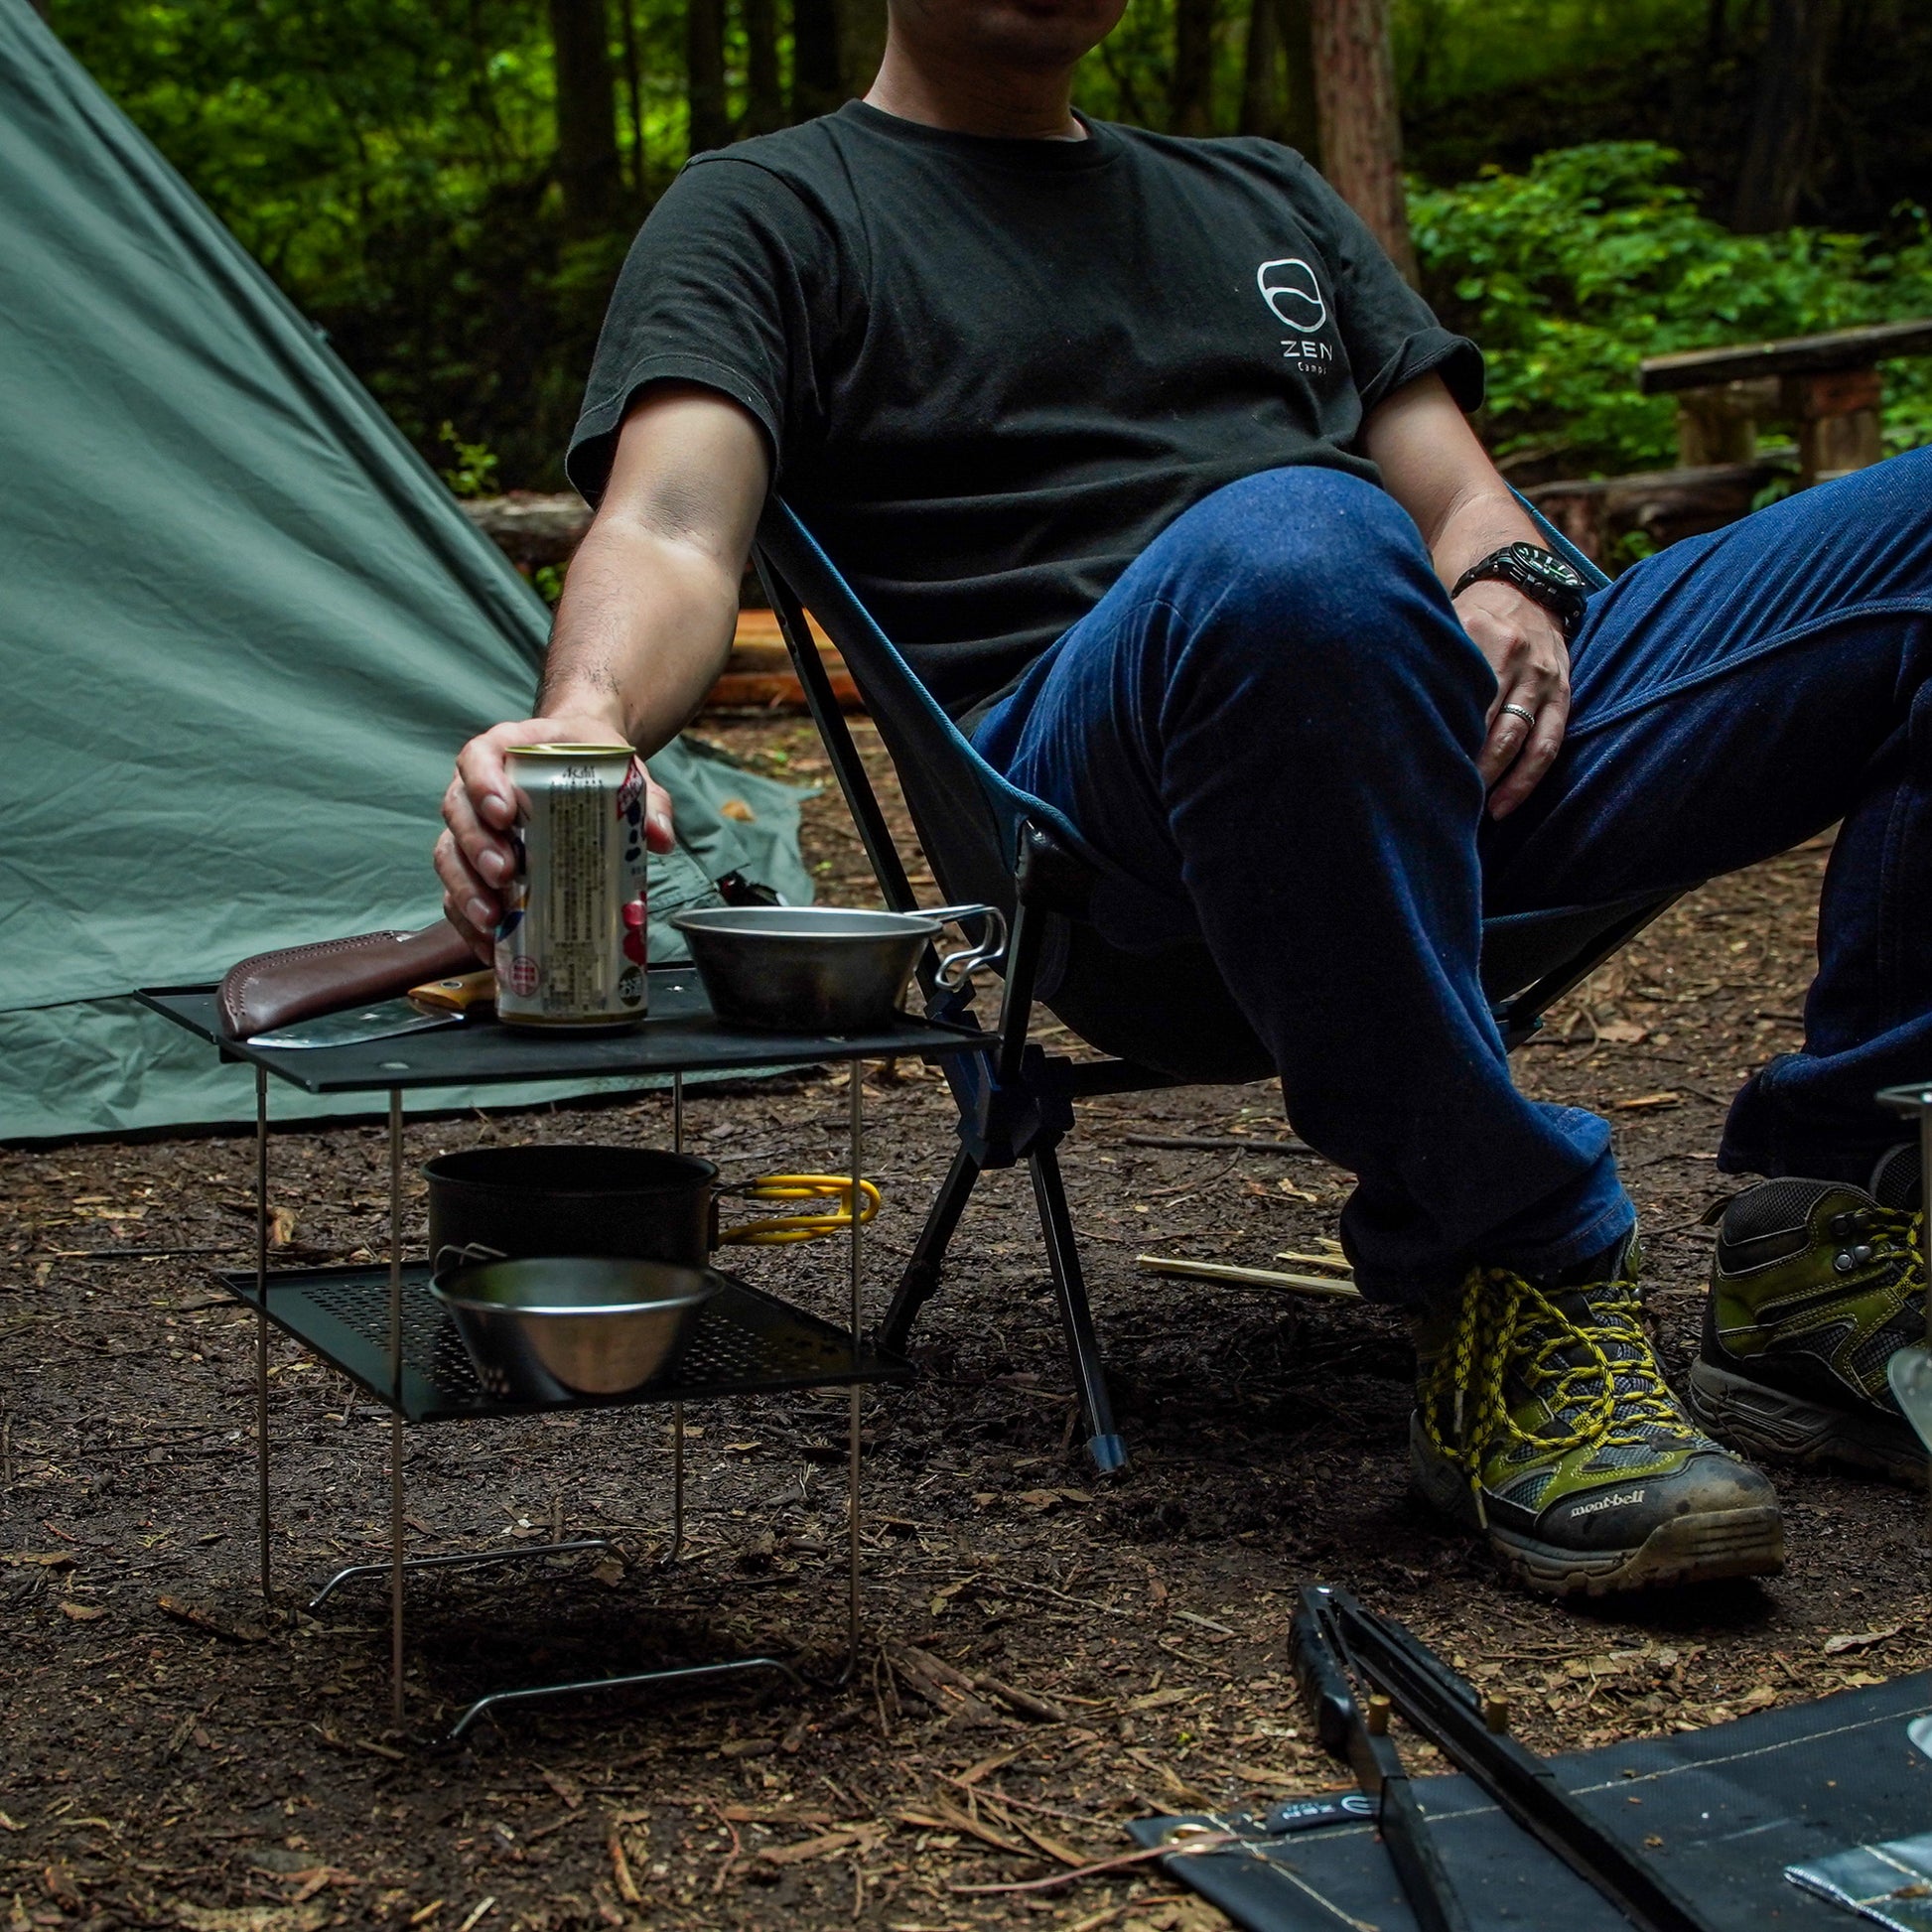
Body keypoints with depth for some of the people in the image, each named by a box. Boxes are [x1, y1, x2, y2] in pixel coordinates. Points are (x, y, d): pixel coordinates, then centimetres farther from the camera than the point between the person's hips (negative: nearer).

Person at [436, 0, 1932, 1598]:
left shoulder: (1268, 197, 33)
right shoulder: (773, 211, 16)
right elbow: (674, 534, -3)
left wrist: (1509, 582, -2)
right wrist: (586, 720, -27)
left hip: (1475, 745, 6)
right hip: (1094, 794, -6)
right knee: (1296, 547, -40)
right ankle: (1510, 1288, -28)